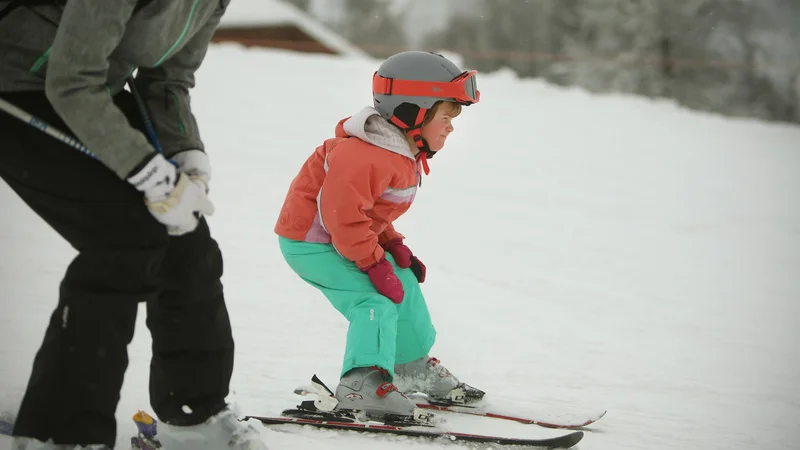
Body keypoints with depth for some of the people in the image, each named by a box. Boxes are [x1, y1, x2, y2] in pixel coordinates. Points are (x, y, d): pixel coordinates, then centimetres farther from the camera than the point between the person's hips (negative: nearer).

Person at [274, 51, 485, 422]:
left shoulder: (404, 152, 7)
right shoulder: (364, 156, -30)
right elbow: (342, 212, -34)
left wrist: (393, 245, 7)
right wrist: (374, 262, -28)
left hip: (348, 238, 11)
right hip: (310, 242, -11)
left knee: (403, 284, 18)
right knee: (374, 299, -24)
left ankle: (415, 367, 35)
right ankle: (362, 382, -34)